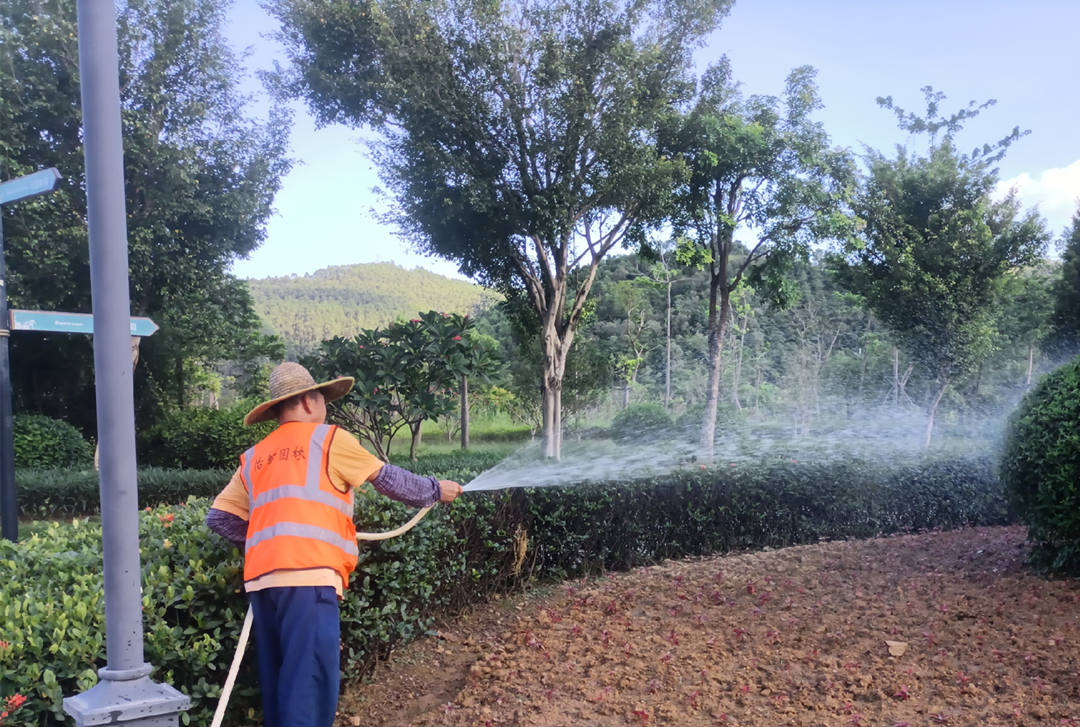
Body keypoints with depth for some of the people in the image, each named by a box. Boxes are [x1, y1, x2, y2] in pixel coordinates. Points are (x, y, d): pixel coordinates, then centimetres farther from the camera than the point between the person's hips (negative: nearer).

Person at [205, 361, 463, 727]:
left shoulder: (253, 457, 21)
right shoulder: (328, 439, 5)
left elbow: (219, 517, 20)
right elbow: (387, 478, 12)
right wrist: (435, 490, 25)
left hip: (262, 579, 7)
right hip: (307, 575, -7)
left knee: (278, 683, 15)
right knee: (309, 682, -7)